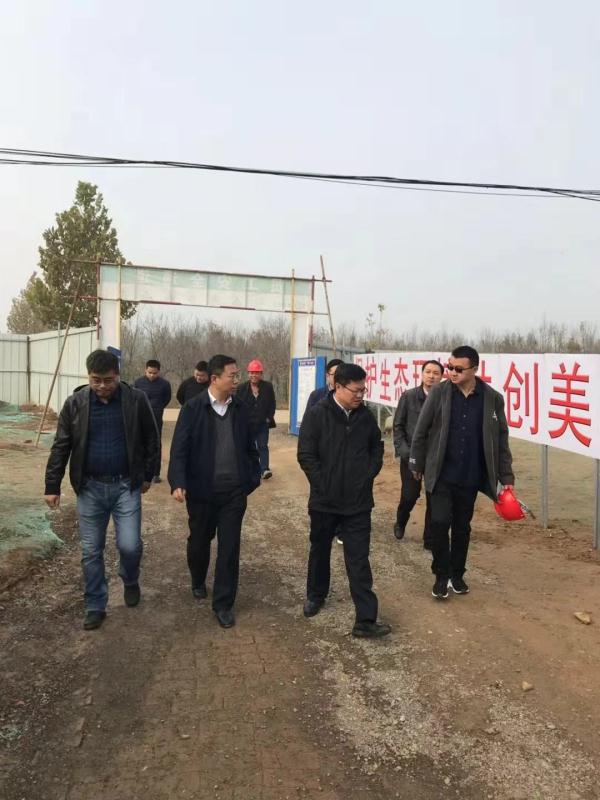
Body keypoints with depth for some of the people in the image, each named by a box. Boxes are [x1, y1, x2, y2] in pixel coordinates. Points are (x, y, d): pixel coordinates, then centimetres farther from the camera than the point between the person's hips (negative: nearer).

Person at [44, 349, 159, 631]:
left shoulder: (136, 400, -8)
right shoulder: (75, 403, -5)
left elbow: (151, 440, 3)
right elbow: (61, 447, 1)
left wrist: (147, 475, 6)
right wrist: (52, 486, 1)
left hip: (126, 485, -1)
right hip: (90, 487, 1)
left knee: (129, 545, -4)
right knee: (91, 552, 8)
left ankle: (130, 581, 30)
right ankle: (95, 607, 26)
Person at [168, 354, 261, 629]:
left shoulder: (240, 409, 3)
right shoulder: (193, 408, -8)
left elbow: (250, 447, 11)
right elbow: (180, 448, -11)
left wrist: (253, 477, 8)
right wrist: (178, 482, -20)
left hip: (234, 490, 2)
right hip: (201, 489, -2)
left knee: (229, 547, 3)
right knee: (199, 539, 18)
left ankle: (223, 604, 15)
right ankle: (198, 582, 46)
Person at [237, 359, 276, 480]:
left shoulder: (268, 387, -1)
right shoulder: (242, 388, -1)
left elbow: (272, 404, 3)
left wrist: (269, 418, -5)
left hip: (263, 423, -1)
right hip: (247, 424, 1)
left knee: (263, 446, -1)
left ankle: (264, 469, -3)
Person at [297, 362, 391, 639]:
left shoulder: (366, 416, 0)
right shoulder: (317, 414, -12)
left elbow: (377, 448, 13)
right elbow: (306, 455, -13)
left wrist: (368, 475, 1)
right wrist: (325, 484, -12)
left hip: (358, 501, 2)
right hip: (324, 499, -1)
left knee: (359, 559, 2)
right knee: (320, 550, 19)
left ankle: (366, 619, 5)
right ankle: (315, 595, 41)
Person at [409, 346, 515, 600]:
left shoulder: (492, 398, -4)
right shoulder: (438, 392, -7)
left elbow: (501, 440, 2)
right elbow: (421, 431, -1)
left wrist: (506, 477, 2)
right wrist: (417, 465, 3)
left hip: (470, 478, 2)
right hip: (441, 475, -1)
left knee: (462, 528, 13)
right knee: (440, 523, -6)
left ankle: (457, 574, 30)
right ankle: (442, 575, 13)